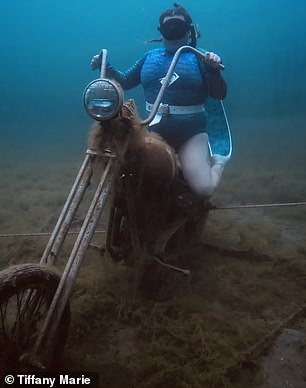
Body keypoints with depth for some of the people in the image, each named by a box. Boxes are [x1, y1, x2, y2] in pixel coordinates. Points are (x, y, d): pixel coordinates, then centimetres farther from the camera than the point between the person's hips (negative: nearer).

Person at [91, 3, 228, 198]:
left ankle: (217, 162, 15)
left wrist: (214, 70, -23)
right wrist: (106, 67, 5)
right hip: (155, 128, 4)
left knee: (203, 189, -18)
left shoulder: (198, 58, 2)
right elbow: (125, 81, 21)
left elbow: (220, 94, -4)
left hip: (191, 132, -4)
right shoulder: (150, 56, 13)